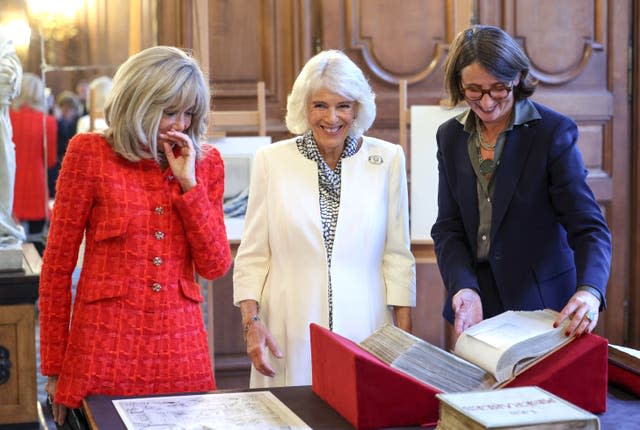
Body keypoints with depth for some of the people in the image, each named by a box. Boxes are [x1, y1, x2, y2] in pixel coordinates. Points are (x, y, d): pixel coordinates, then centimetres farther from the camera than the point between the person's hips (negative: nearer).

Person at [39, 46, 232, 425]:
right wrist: (54, 367, 0)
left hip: (182, 348, 3)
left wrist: (189, 183, -8)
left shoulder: (206, 162, 6)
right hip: (105, 348, -3)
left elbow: (215, 266, 1)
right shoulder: (91, 153, -3)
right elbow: (58, 265, 0)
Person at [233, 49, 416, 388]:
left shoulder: (387, 159, 4)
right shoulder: (272, 160, 3)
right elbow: (252, 255, 5)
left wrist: (404, 335, 1)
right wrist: (251, 321, -5)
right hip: (290, 337, 0)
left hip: (364, 331, 0)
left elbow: (397, 256, 5)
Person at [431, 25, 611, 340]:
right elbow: (448, 228, 0)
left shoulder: (554, 131, -11)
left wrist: (590, 291, -34)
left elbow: (588, 225, -16)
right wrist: (463, 287, -19)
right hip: (476, 302, 4)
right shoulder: (450, 137, 3)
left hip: (542, 302, -3)